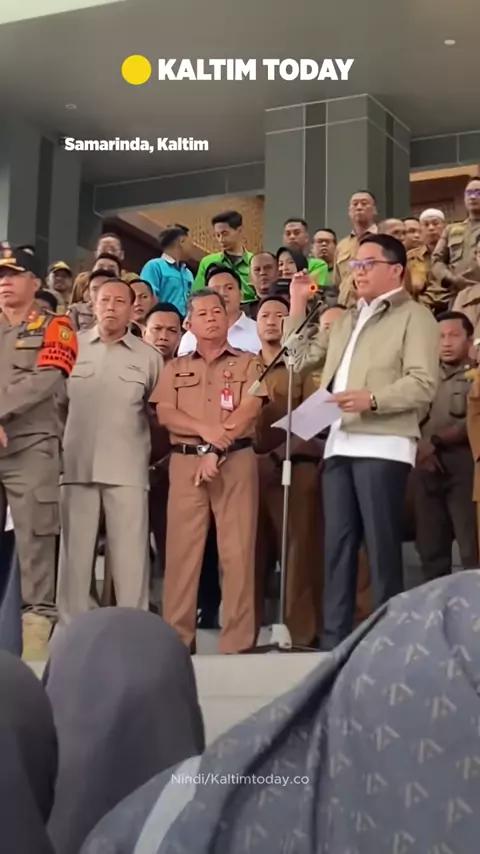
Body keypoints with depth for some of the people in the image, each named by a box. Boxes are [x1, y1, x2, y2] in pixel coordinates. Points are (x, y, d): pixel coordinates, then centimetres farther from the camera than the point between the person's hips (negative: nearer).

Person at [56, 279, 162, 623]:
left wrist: (153, 454, 4)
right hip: (76, 463, 1)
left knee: (130, 551, -1)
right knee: (75, 548, 5)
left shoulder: (149, 356, 8)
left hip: (127, 467, 0)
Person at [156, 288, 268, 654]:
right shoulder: (175, 368, 16)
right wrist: (206, 430, -14)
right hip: (185, 461, 2)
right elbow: (165, 413, 2)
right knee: (182, 548, -2)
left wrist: (217, 449, -15)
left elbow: (249, 410, -4)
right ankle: (177, 638, 1)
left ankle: (239, 641, -3)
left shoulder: (247, 363, 10)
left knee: (237, 549, -5)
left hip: (236, 460, -2)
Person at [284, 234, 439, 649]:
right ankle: (335, 639, 11)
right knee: (337, 544, 6)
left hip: (383, 445, -7)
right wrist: (297, 307, 16)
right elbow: (301, 358, 22)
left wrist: (372, 399, -22)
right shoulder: (346, 320, 23)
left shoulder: (414, 316, 1)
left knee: (382, 545, -6)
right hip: (339, 444, 7)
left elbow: (424, 384, -10)